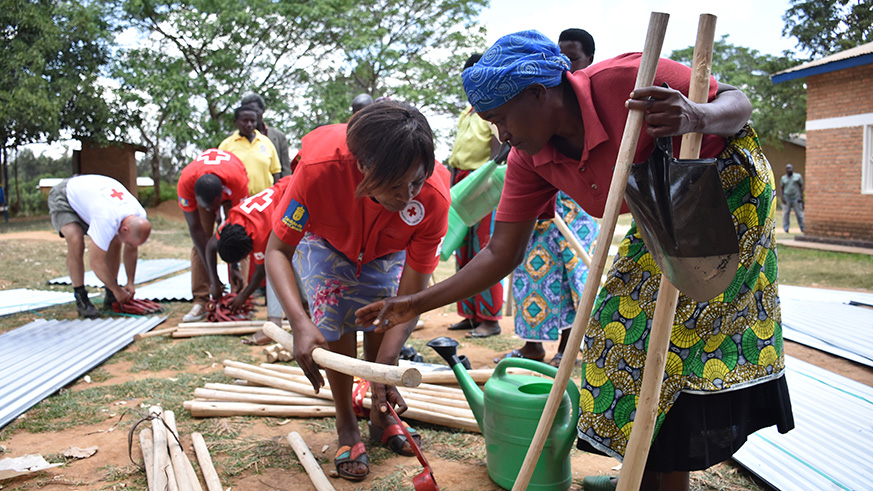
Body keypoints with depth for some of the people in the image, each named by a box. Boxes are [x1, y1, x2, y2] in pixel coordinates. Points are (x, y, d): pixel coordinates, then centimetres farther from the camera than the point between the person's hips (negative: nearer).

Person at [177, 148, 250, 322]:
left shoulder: (237, 182, -43)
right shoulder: (185, 183, -39)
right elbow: (195, 229, -31)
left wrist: (235, 267, -28)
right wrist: (213, 278, -31)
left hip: (231, 188, -1)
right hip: (202, 187, 1)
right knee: (200, 242, -13)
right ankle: (201, 300, -12)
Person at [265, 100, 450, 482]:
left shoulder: (433, 197, -39)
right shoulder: (320, 168, -44)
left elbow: (411, 295, -32)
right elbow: (277, 251, -33)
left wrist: (385, 368, -41)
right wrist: (300, 323, -48)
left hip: (388, 249, 1)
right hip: (325, 240, -1)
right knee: (333, 319, -17)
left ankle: (381, 417, 18)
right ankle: (346, 428, 2)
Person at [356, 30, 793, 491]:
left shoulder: (630, 78, -32)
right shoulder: (529, 160, -14)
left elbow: (737, 100, -17)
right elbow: (502, 254, -10)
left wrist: (699, 117, -42)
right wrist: (417, 303, -14)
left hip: (730, 186, -6)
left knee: (679, 338, -12)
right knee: (629, 327, 4)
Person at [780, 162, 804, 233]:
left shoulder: (798, 176, 4)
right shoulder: (783, 178, 8)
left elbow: (801, 187, 3)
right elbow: (781, 188, 9)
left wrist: (801, 197, -4)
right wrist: (782, 197, -2)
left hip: (796, 198, -1)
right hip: (786, 199, 1)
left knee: (799, 214, 1)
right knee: (785, 214, -2)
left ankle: (803, 229, 8)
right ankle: (786, 229, 2)